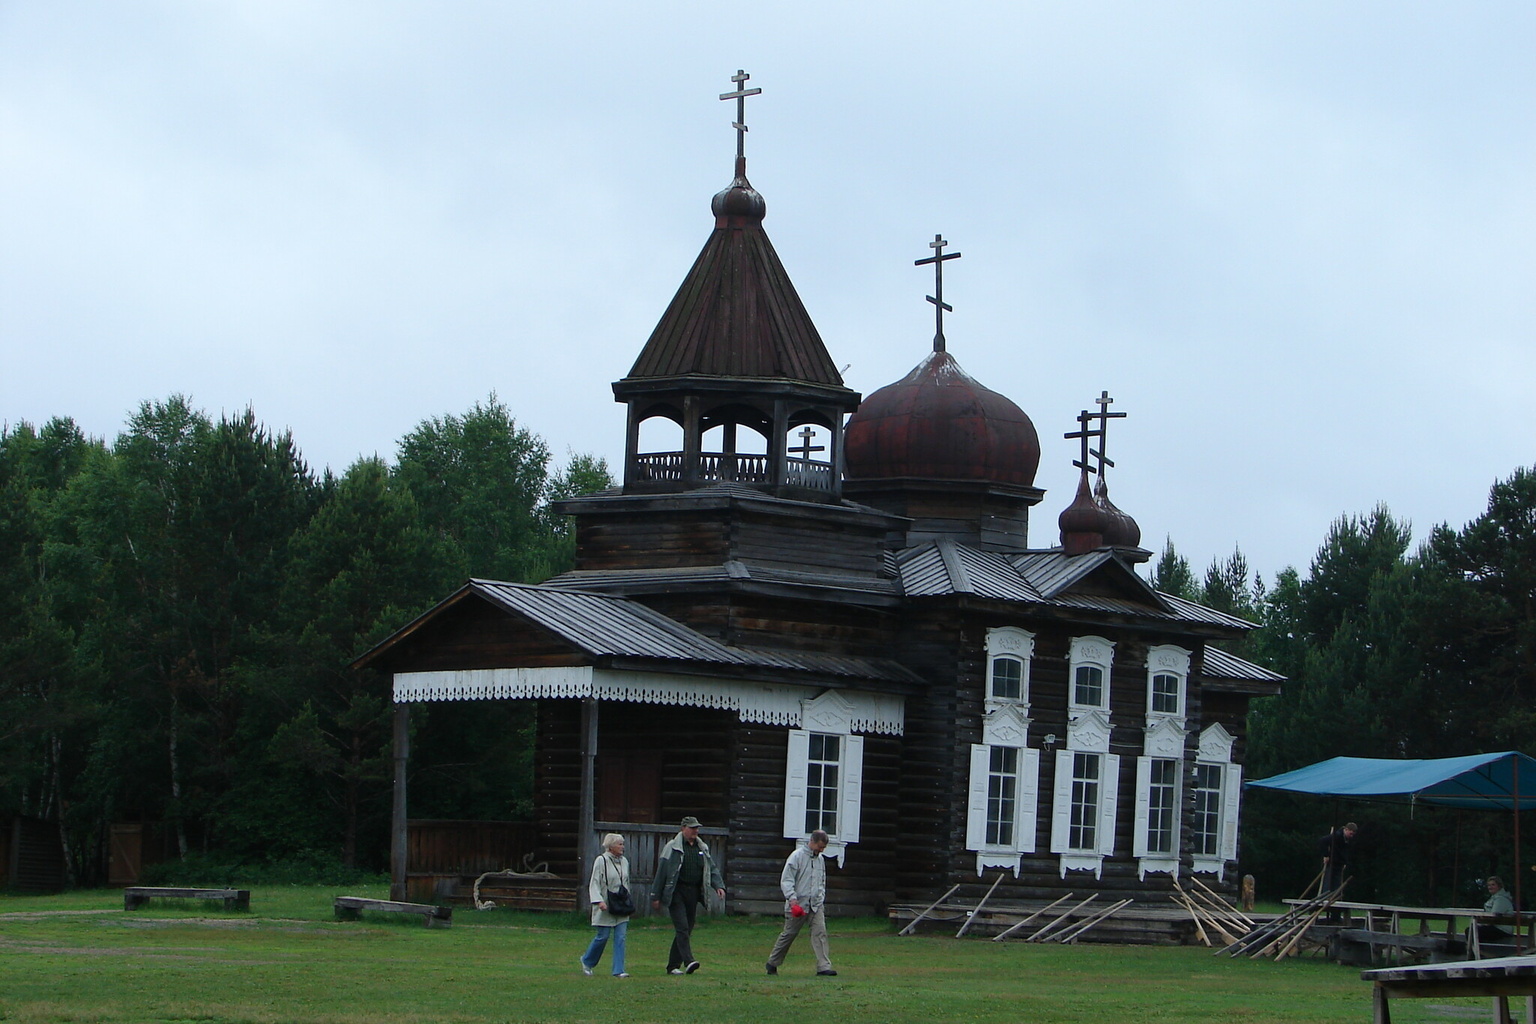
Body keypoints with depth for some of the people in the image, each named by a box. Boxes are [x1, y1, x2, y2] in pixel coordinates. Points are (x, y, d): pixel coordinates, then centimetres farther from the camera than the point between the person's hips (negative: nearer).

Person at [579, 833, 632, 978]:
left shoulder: (624, 861, 11)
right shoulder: (601, 861, -8)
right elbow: (594, 883, -11)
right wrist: (599, 901, -23)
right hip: (605, 907, -5)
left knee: (620, 938, -2)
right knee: (603, 936, -2)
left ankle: (618, 970, -3)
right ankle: (587, 961, 22)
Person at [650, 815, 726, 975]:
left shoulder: (703, 848, 13)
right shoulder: (672, 848, -3)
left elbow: (712, 869, 15)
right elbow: (662, 872, -2)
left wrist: (719, 886, -3)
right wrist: (656, 896, -3)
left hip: (693, 893, 6)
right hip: (676, 892, -6)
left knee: (686, 930, 6)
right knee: (682, 927, -16)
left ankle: (673, 965, 13)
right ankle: (688, 961, -26)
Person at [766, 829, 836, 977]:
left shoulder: (820, 859, 13)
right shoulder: (797, 856, -8)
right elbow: (786, 880, -12)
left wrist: (821, 897, 14)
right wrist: (792, 898, -23)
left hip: (816, 904, 5)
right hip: (798, 904, -5)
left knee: (820, 933, -10)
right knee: (789, 934, 5)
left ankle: (824, 967, -14)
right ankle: (773, 963, 22)